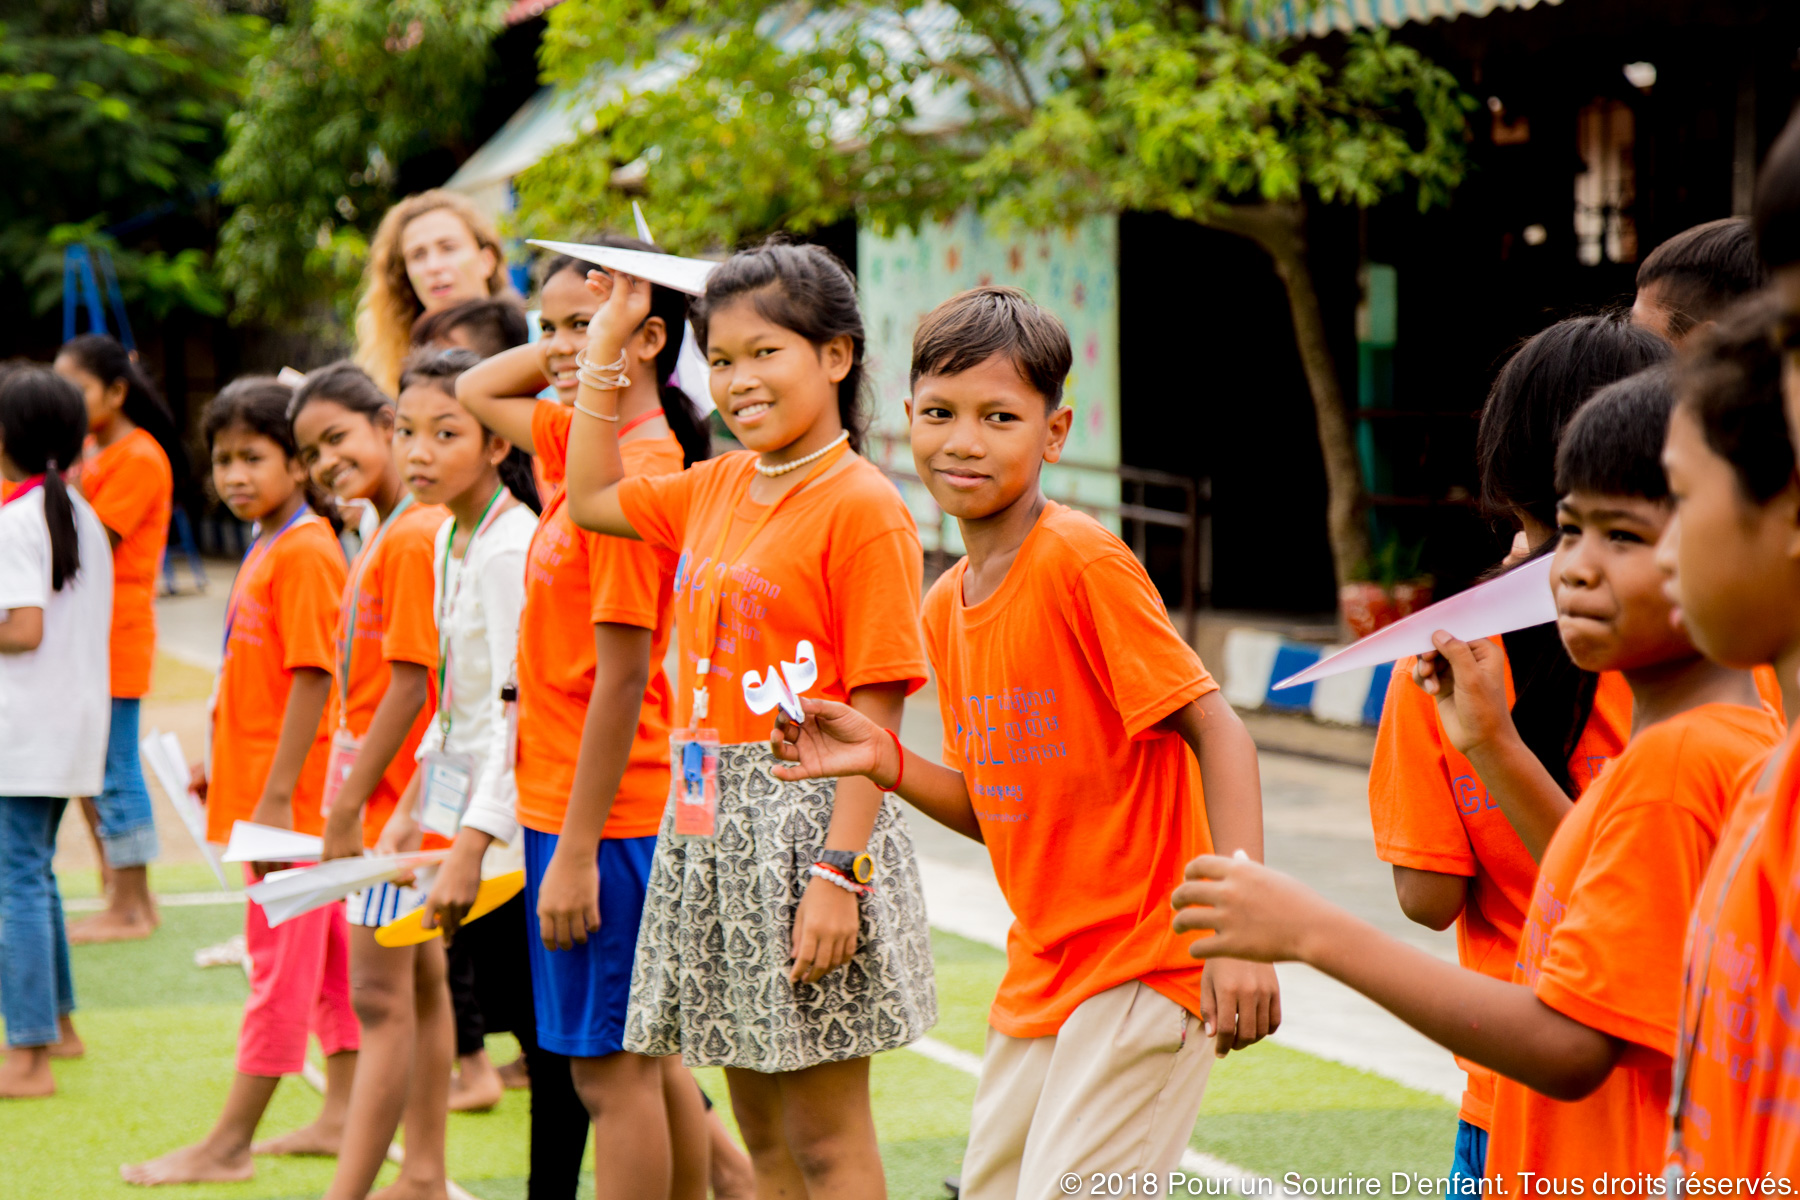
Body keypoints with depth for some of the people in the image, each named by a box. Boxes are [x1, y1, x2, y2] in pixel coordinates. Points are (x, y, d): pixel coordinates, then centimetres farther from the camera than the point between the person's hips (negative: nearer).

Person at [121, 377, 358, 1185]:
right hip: (266, 790, 10)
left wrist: (276, 796, -22)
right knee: (326, 954, 13)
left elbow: (313, 677, -21)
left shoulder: (305, 551, -16)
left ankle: (229, 1144, -1)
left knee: (280, 959, -3)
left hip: (292, 794, -10)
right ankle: (341, 1117, 20)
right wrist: (221, 763, 19)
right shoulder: (267, 547, 13)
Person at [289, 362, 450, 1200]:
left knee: (381, 996, -10)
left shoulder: (415, 538, -18)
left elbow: (411, 687, -21)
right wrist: (348, 801, 12)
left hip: (395, 799, -10)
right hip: (386, 794, 10)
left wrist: (347, 806, -19)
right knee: (419, 982, 14)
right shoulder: (388, 536, 13)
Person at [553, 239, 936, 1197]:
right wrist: (609, 338, 23)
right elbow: (591, 498, 28)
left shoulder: (863, 506, -13)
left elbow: (875, 713, -16)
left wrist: (839, 873, -22)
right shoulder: (718, 487, 10)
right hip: (706, 823, 8)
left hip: (809, 818, -7)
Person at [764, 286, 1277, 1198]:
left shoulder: (1083, 561, -15)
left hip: (1145, 965, -8)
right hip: (1037, 978, 8)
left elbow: (1218, 733, -19)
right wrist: (886, 764, -3)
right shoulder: (945, 609, 9)